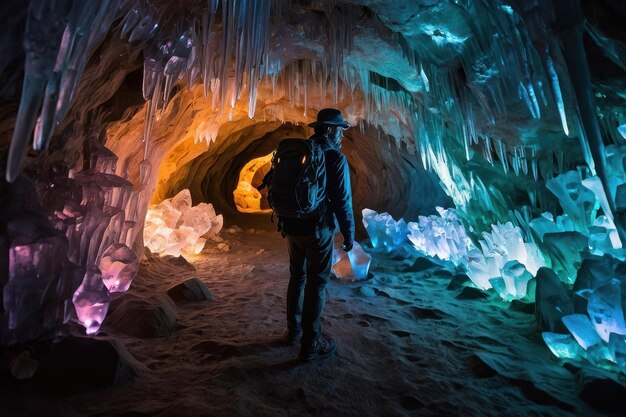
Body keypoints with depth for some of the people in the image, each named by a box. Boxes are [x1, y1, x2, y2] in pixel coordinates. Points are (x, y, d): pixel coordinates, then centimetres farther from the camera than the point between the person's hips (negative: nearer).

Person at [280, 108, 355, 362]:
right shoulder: (335, 158, -11)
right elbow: (342, 201, -14)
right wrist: (349, 234, -4)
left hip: (292, 227, 7)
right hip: (318, 230, -6)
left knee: (297, 277, 19)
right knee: (316, 285, 4)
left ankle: (293, 331, 34)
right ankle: (310, 345, 16)